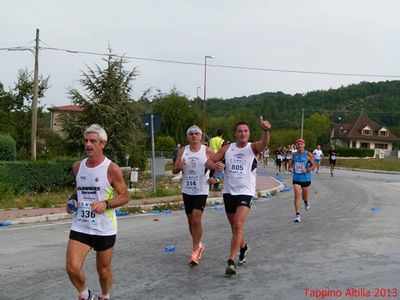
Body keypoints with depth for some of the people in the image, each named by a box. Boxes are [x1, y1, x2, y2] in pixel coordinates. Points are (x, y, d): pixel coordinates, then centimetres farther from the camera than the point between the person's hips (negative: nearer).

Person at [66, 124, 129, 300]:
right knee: (72, 268, -9)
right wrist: (72, 200, 0)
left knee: (103, 270, 11)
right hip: (80, 226, 4)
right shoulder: (77, 167, 4)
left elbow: (125, 196, -7)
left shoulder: (112, 169, -12)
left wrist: (106, 204, -24)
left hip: (104, 228, -3)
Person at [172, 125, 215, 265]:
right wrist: (179, 167, -17)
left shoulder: (207, 151, -5)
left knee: (196, 219, -13)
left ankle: (195, 251, -2)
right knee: (190, 219, 12)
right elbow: (174, 170, 5)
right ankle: (198, 245, 32)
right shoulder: (183, 151, 5)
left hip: (201, 190, -4)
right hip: (187, 190, 4)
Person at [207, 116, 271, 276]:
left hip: (245, 192, -4)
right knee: (234, 227, 17)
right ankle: (243, 247, 45)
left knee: (238, 225, -19)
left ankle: (231, 261, -14)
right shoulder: (227, 148, 4)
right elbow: (209, 161, 6)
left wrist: (266, 130, -48)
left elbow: (264, 143, -27)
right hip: (228, 191, 4)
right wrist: (215, 164, -18)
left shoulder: (253, 147, -5)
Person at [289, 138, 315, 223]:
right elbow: (291, 162, 17)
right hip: (296, 178, 2)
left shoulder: (308, 154, -10)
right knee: (297, 196, -10)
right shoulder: (294, 154, 0)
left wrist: (307, 170, -21)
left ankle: (306, 202, 52)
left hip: (306, 178, -1)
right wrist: (291, 168, -3)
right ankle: (298, 215, -7)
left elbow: (313, 165, -4)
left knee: (304, 196, 14)